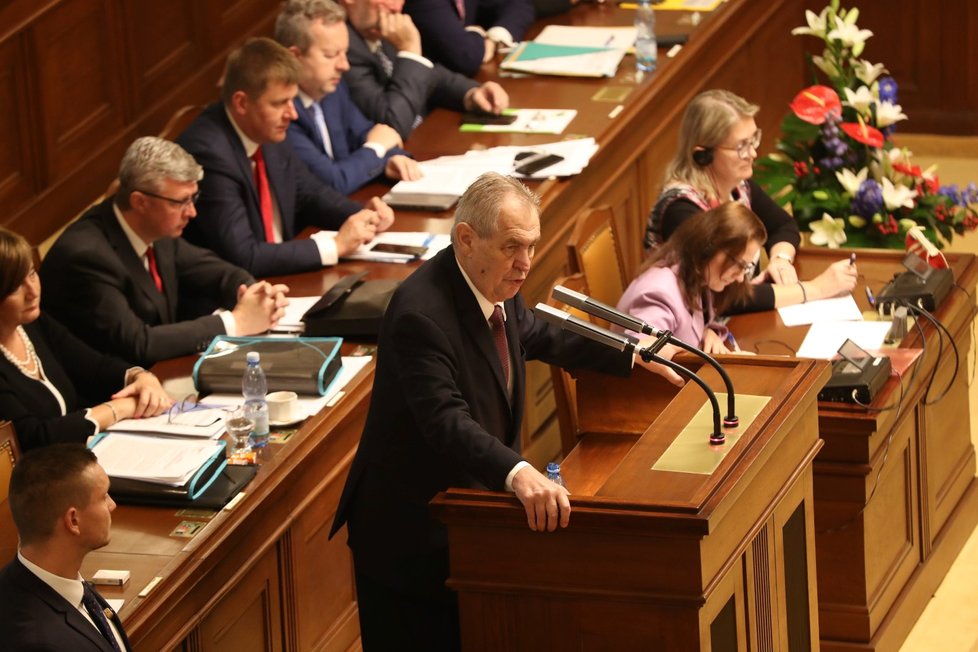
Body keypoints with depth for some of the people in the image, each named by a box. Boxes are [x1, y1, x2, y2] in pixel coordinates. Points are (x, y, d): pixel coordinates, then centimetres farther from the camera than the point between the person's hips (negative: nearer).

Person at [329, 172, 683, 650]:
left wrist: (632, 356, 23)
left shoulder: (494, 286, 1)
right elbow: (446, 421, -37)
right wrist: (518, 473, -51)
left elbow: (538, 336, 23)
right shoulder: (420, 313, -27)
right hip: (411, 532, -9)